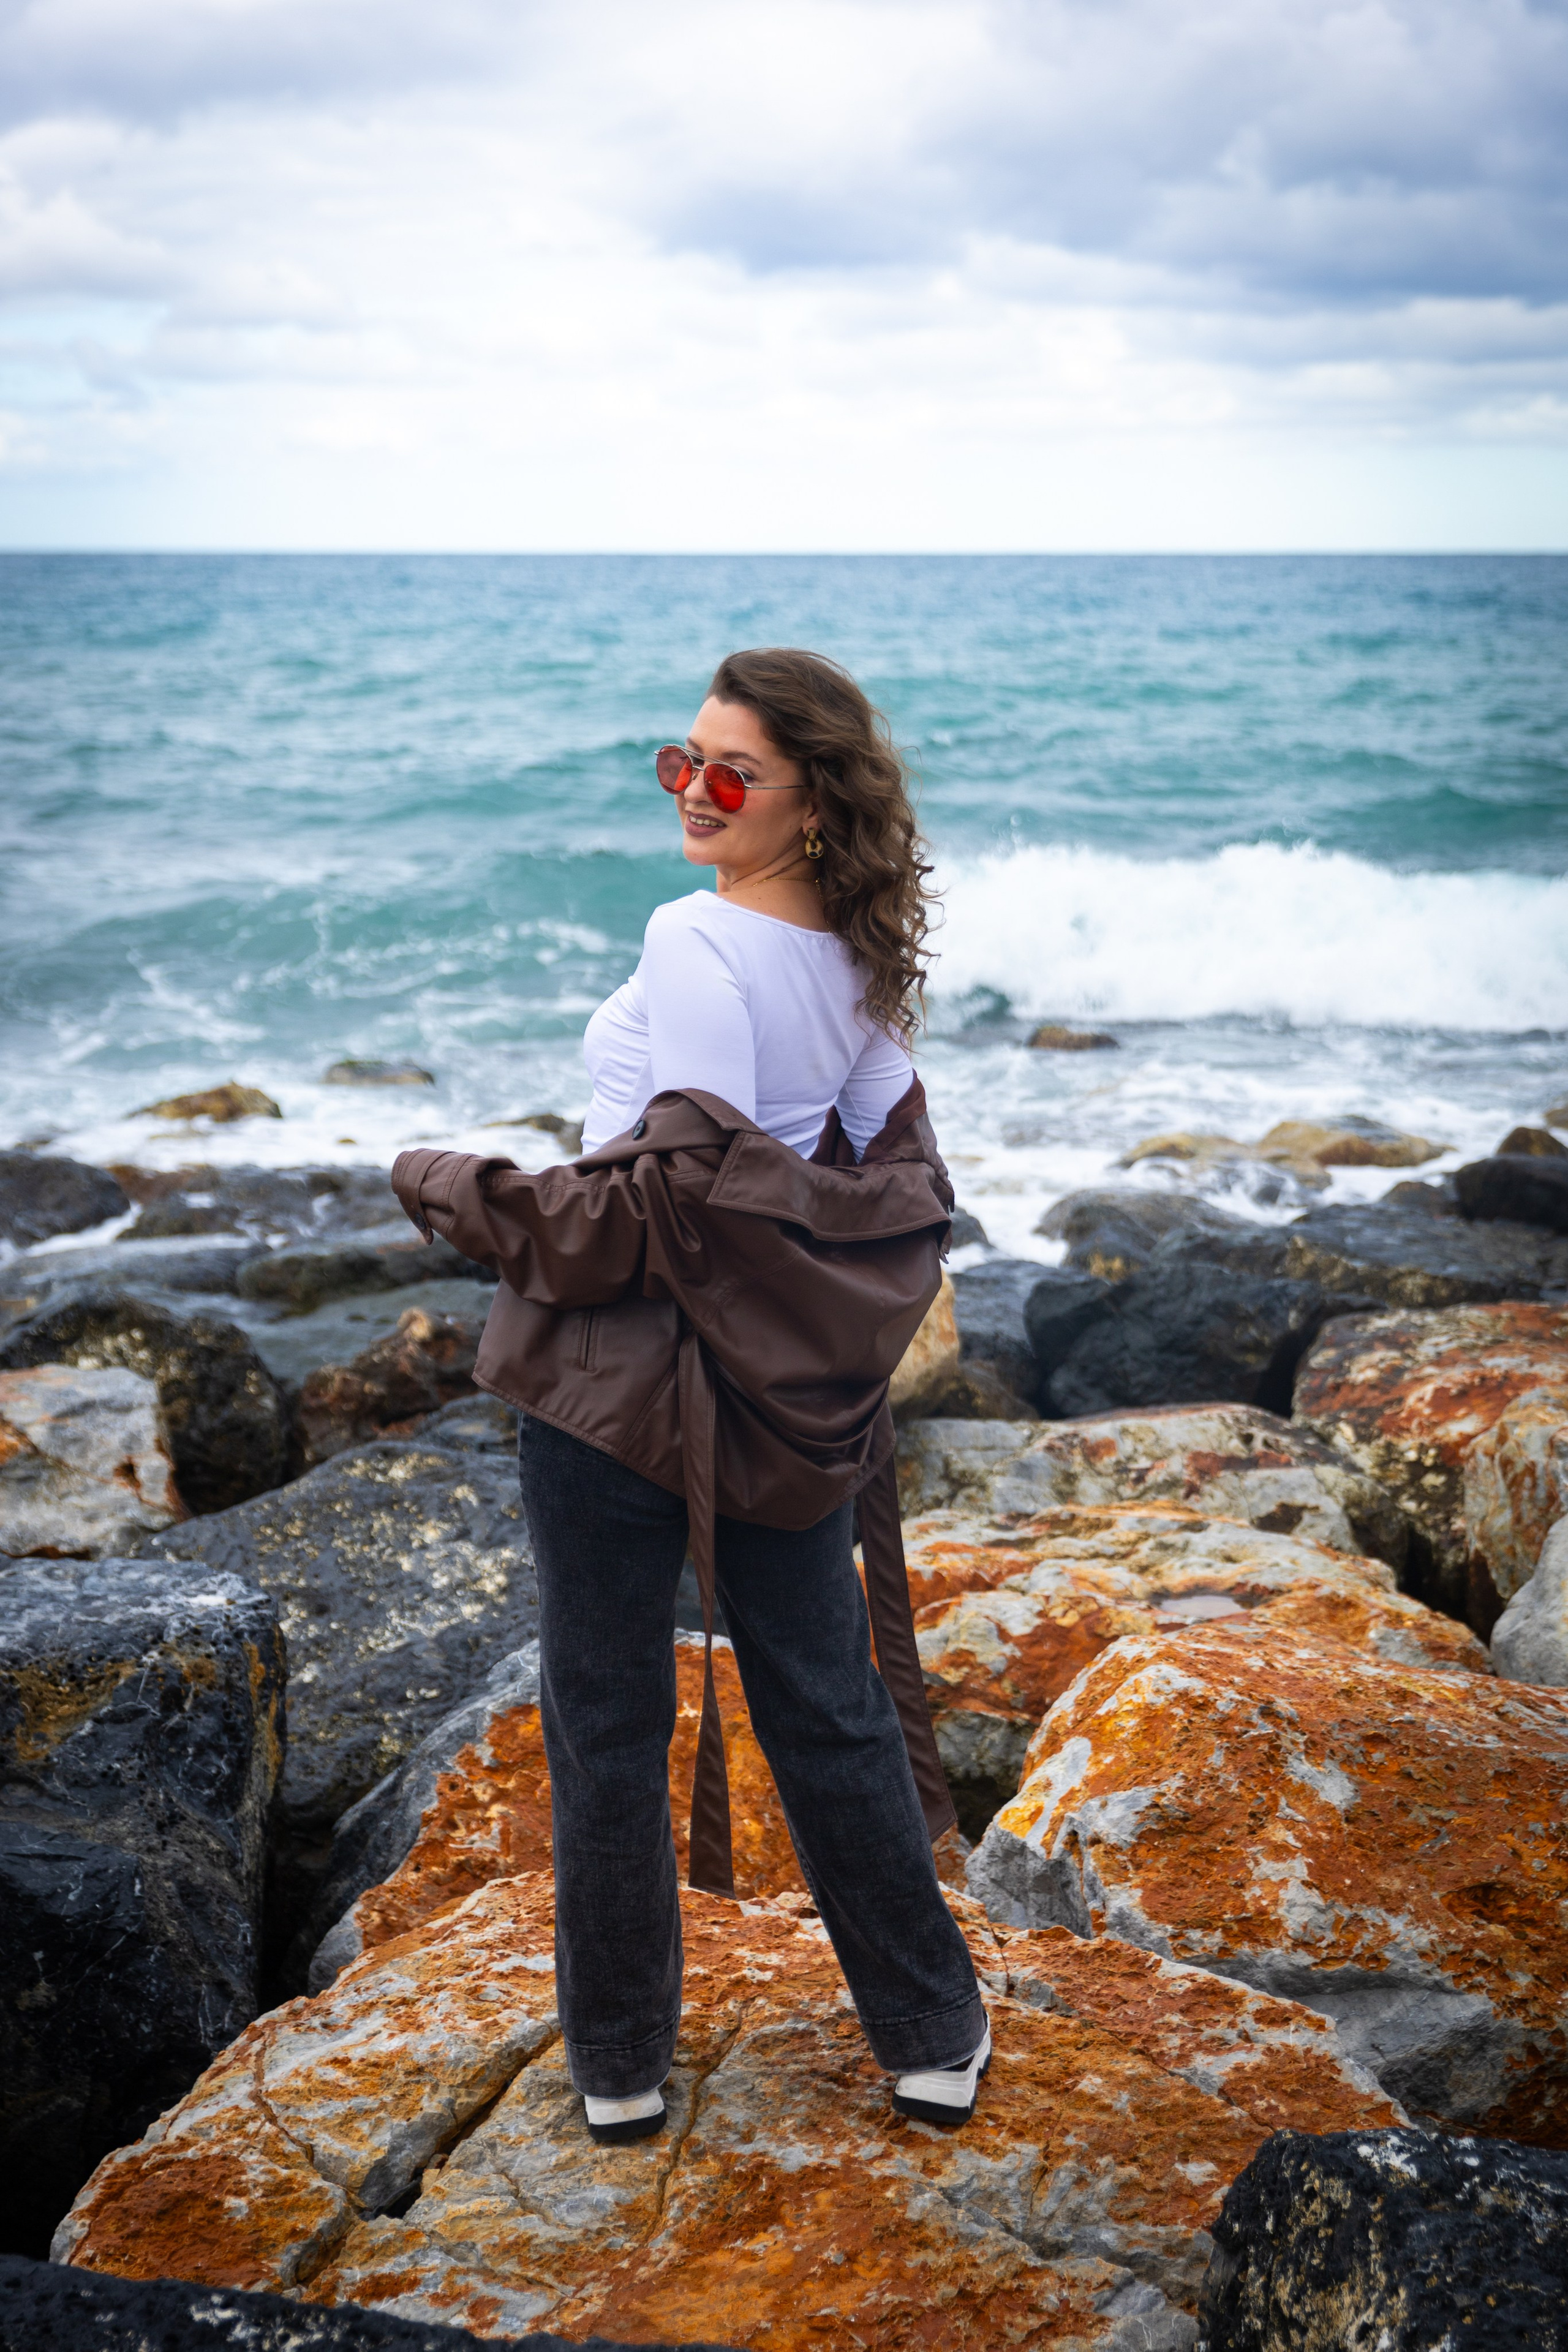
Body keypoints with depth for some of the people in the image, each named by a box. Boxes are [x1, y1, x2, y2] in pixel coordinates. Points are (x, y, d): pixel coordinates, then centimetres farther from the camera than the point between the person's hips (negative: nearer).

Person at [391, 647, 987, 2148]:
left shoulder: (697, 943, -17)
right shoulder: (857, 961, 6)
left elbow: (675, 1199, -21)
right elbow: (902, 1192, 10)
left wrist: (451, 1190, -11)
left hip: (625, 1379, -7)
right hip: (787, 1401, 7)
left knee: (607, 1725, 9)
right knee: (830, 1714, 17)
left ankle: (620, 2063, 23)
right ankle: (934, 2041, 28)